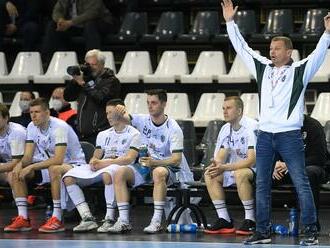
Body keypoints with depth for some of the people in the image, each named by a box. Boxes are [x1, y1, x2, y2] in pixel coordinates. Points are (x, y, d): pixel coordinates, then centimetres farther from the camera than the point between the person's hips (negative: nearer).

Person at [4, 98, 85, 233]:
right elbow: (28, 156, -2)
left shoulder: (59, 127, -25)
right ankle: (23, 219, -13)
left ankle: (57, 220, -37)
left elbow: (58, 159, -35)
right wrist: (20, 164, -26)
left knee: (54, 169, -41)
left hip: (73, 164, -7)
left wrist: (32, 167, -37)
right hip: (49, 165, 8)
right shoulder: (32, 127, -2)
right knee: (16, 172, -11)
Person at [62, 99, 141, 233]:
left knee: (107, 174, -43)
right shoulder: (103, 134, 23)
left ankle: (109, 219, -36)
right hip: (100, 168, 7)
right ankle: (87, 218, -20)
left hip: (120, 167, -7)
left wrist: (105, 163, -18)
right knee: (68, 177, -14)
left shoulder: (133, 134, 2)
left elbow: (129, 159, -11)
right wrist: (93, 163, -6)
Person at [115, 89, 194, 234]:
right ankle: (123, 220, -19)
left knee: (158, 172, -39)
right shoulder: (143, 121, 2)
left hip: (169, 168, -5)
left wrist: (154, 162, -34)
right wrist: (120, 112, -34)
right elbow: (124, 117, -9)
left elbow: (176, 159, -19)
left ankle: (157, 221, -41)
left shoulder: (173, 128, -13)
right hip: (145, 167, 5)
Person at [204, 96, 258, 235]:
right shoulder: (225, 129, 5)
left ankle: (250, 221, -27)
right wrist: (215, 166, -22)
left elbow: (252, 160, -27)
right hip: (237, 167, 8)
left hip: (256, 168, -8)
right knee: (210, 175, -10)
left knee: (240, 174, -38)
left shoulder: (251, 127, -20)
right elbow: (220, 157, 4)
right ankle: (224, 220, -8)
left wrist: (225, 168, -33)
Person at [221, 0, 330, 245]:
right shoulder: (263, 68, 12)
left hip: (290, 135, -5)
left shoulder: (299, 71, -1)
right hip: (265, 135, 5)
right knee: (262, 185, 6)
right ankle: (263, 232, 12)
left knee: (301, 183, -5)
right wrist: (230, 23, 12)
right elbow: (242, 48, 16)